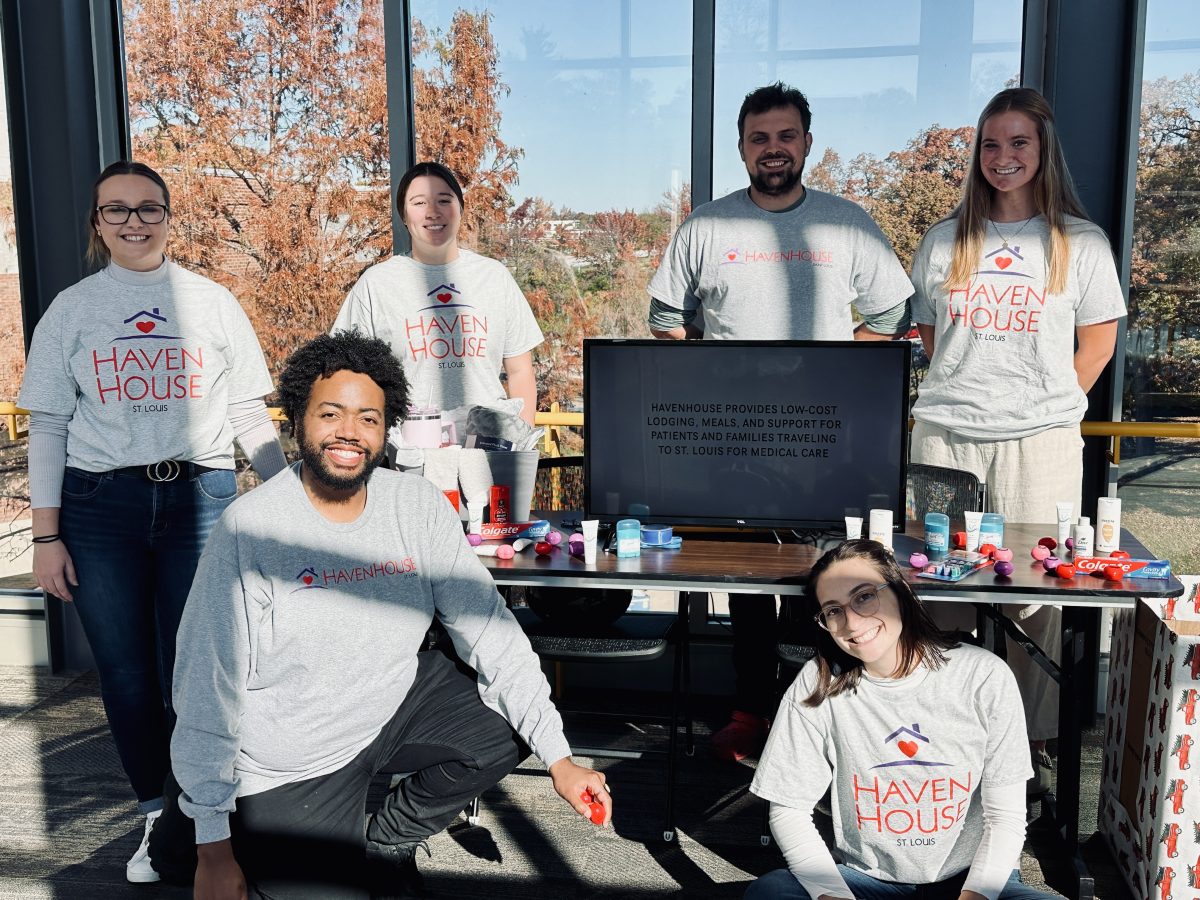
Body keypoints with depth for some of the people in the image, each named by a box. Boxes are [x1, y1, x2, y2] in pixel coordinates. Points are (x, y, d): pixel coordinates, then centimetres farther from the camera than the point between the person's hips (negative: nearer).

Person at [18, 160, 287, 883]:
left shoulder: (212, 301, 8)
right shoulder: (72, 309, 9)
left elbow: (249, 414, 9)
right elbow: (48, 428, 7)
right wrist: (46, 536, 2)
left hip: (201, 496, -1)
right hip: (101, 504, 1)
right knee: (127, 673, 5)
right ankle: (156, 817, 22)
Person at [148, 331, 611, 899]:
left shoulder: (418, 506, -9)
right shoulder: (250, 530, -20)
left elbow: (490, 631, -9)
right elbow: (207, 690, -17)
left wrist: (559, 758, -14)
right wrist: (212, 850, -14)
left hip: (396, 705, 4)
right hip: (291, 765, -4)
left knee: (498, 731, -13)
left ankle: (386, 845, 12)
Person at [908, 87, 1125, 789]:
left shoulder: (1082, 242, 5)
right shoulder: (946, 241, 12)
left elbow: (1097, 343, 7)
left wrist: (1044, 405, 3)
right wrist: (962, 396, 8)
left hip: (1041, 441, -2)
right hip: (945, 435, 2)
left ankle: (1035, 738, 15)